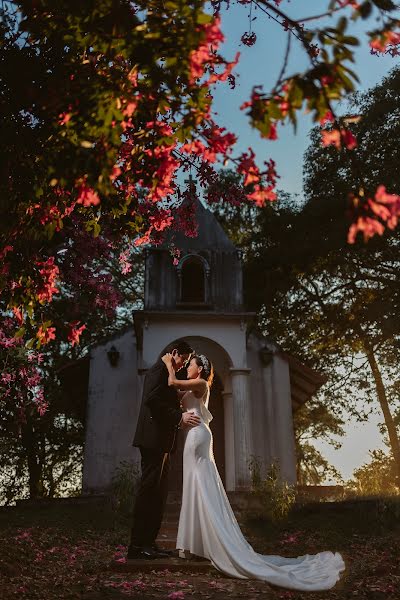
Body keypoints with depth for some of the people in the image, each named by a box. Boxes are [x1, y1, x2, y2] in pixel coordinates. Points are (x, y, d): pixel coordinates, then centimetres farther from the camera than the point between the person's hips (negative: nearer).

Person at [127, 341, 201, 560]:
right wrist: (179, 416, -18)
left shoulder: (167, 373, 24)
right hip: (154, 438, -10)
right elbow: (152, 400, -19)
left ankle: (147, 542, 14)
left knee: (158, 493, 10)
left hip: (161, 442, 10)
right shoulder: (159, 369, -6)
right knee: (150, 491, -9)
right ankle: (137, 545, -5)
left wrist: (181, 416, 11)